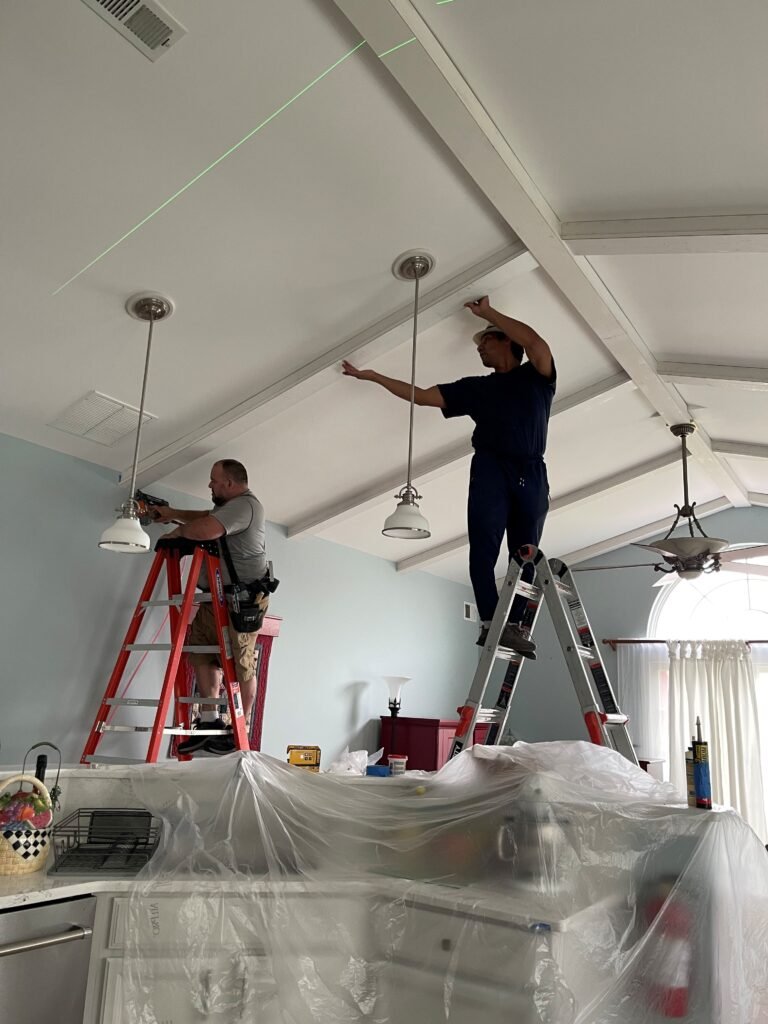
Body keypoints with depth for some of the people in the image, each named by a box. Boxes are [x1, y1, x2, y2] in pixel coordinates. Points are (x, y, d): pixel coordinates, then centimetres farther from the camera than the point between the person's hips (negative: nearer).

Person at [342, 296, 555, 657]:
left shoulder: (536, 376, 15)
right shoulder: (476, 387, 21)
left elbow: (537, 343, -7)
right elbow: (422, 396, 20)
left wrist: (488, 313, 1)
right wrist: (372, 376, 19)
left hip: (531, 473, 0)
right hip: (490, 468, 1)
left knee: (525, 555, -5)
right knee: (484, 545, -17)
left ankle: (515, 624, -6)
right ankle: (490, 623, -19)